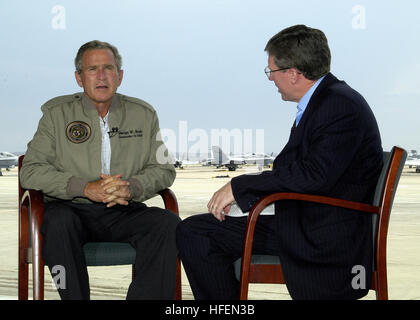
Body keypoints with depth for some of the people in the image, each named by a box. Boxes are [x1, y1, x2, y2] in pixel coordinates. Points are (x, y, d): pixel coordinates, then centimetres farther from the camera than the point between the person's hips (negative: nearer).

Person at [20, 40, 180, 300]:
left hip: (124, 212, 2)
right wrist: (85, 188, -17)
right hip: (73, 210, -1)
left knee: (169, 223, -26)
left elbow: (163, 170, 8)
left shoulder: (143, 114, 11)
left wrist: (131, 187, -14)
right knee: (58, 221, -35)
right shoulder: (57, 114, 6)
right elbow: (31, 171, -3)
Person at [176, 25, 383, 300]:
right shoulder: (319, 102, 12)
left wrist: (239, 186, -19)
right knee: (193, 231, 2)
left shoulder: (342, 105, -17)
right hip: (298, 224, 10)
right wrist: (240, 193, 4)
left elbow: (314, 175, -27)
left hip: (327, 241, -9)